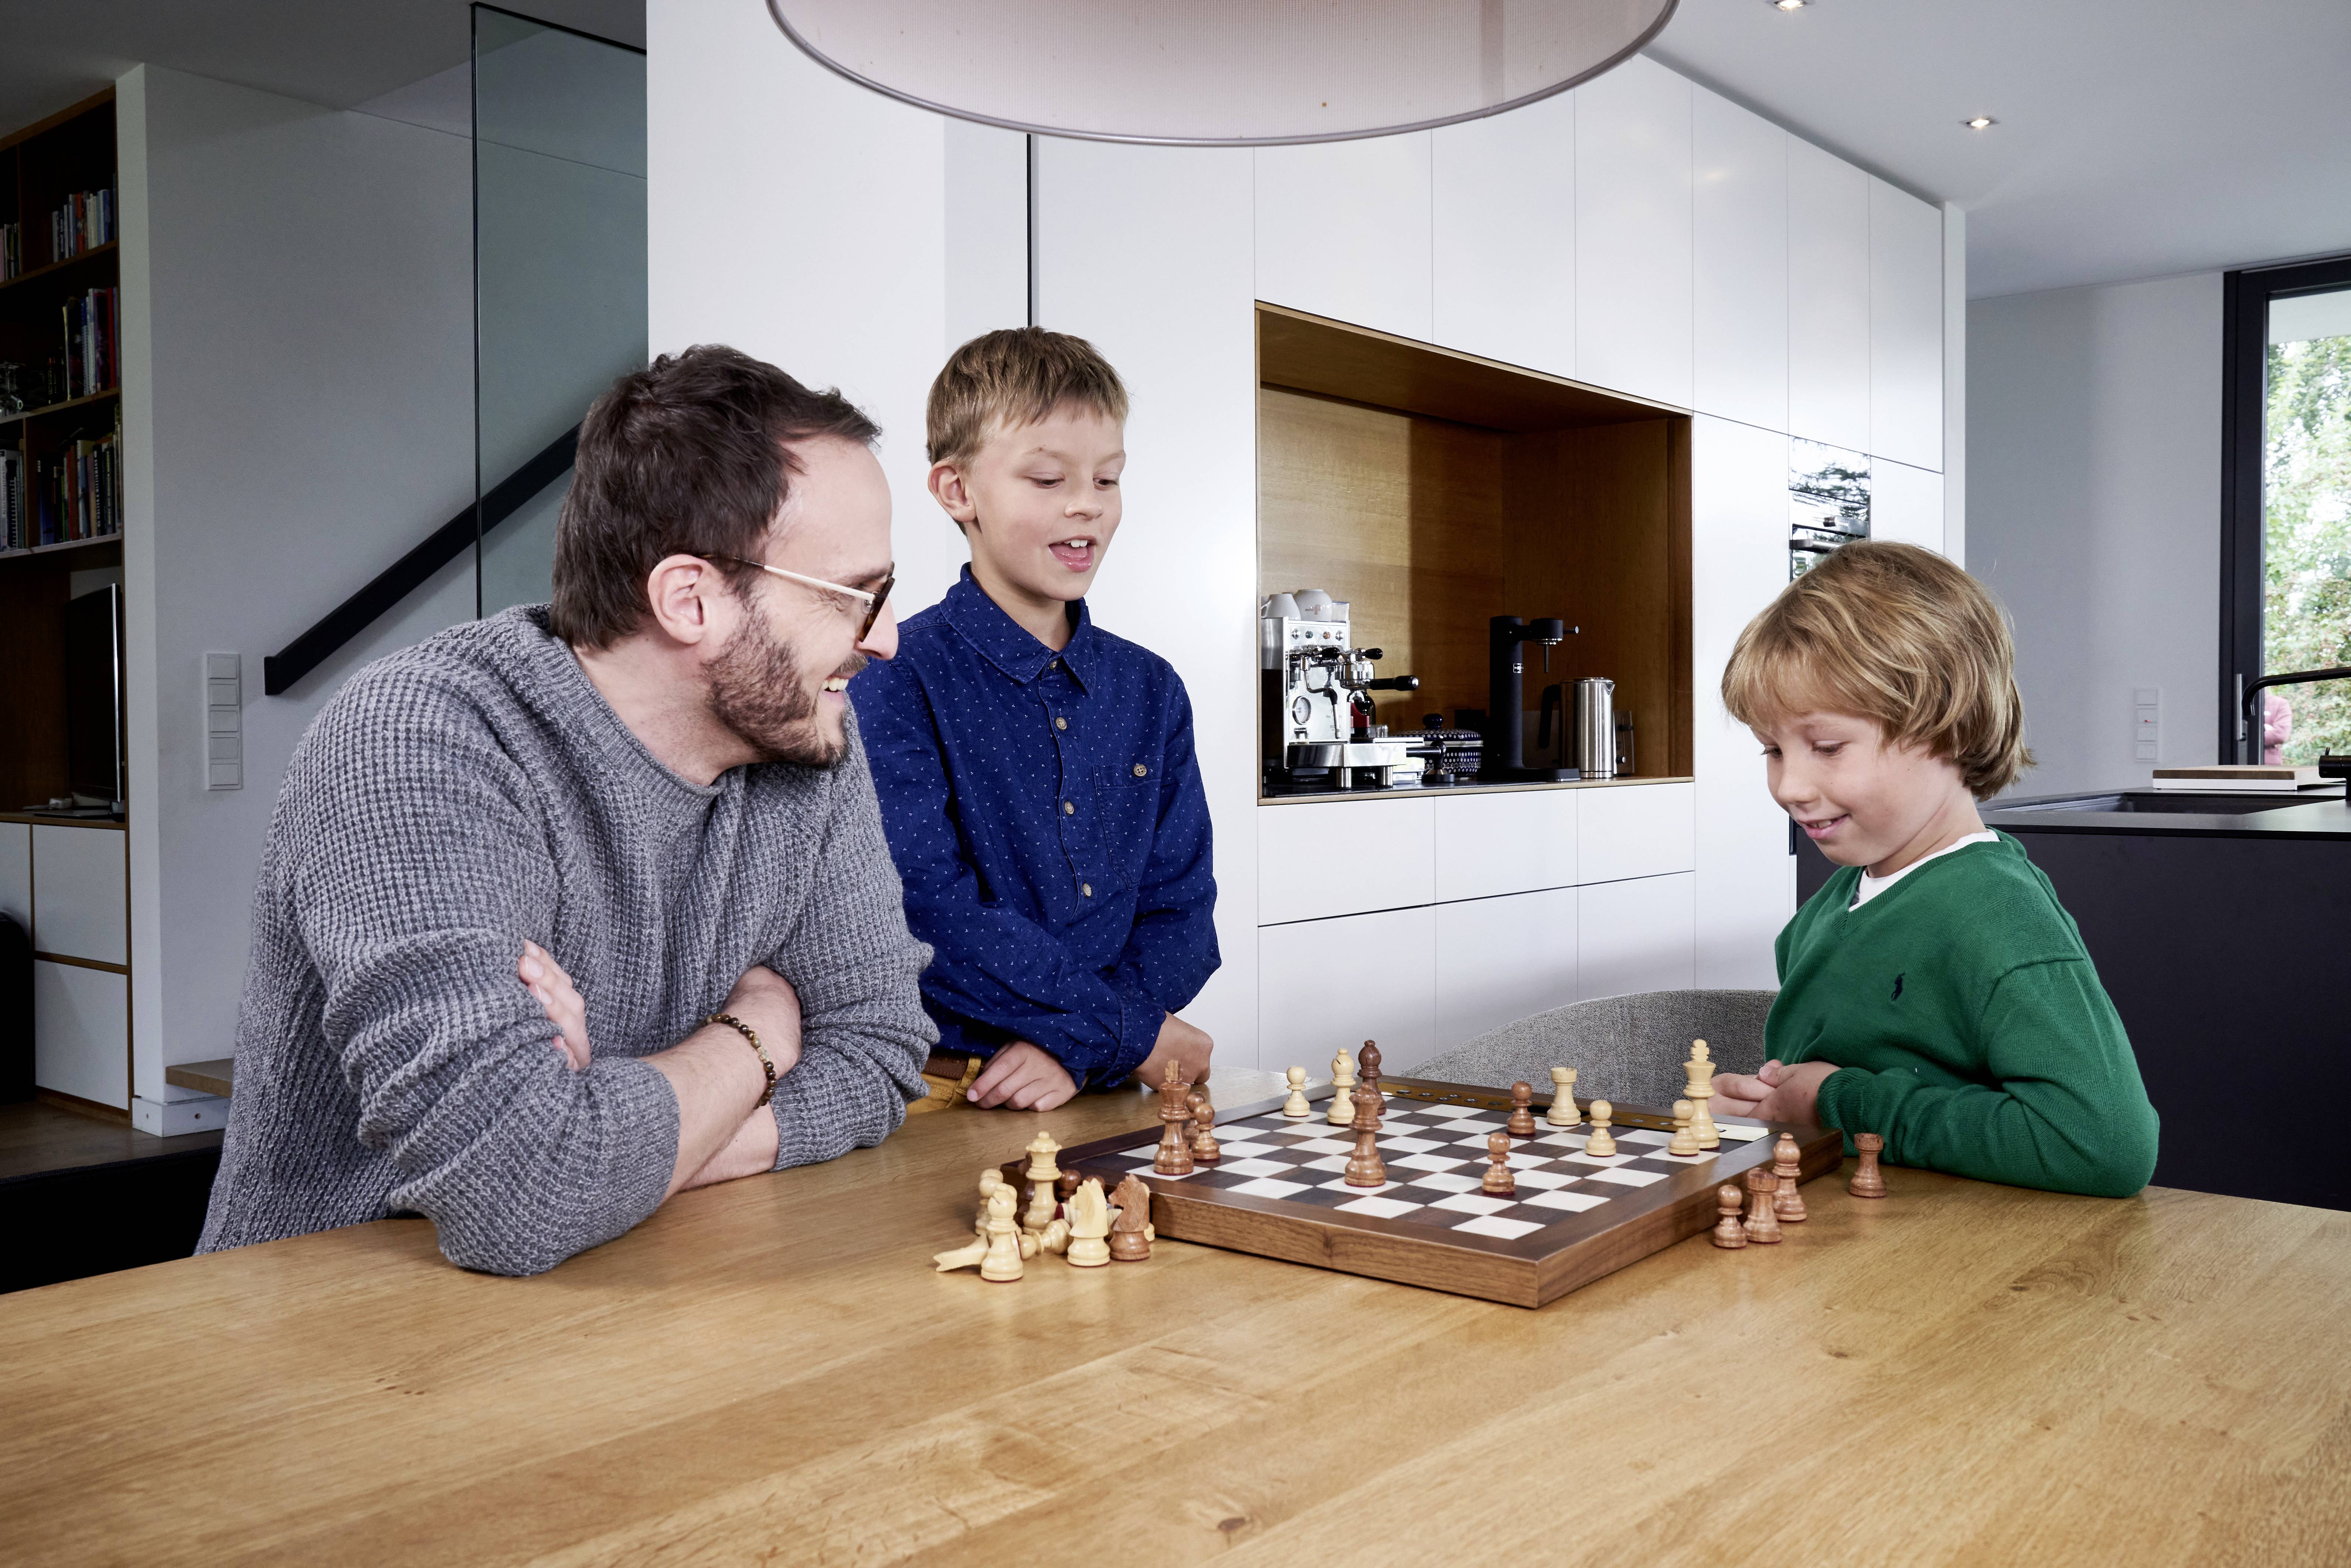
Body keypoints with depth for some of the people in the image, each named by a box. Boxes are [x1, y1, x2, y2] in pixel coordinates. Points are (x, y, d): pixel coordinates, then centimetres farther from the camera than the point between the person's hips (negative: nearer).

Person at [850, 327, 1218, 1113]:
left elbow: (1178, 909, 9)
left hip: (1103, 1090, 5)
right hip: (938, 1096, -4)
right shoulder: (897, 680, -5)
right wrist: (1128, 1033, -10)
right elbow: (929, 914, -13)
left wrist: (1079, 1047, -8)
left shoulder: (1150, 689, 12)